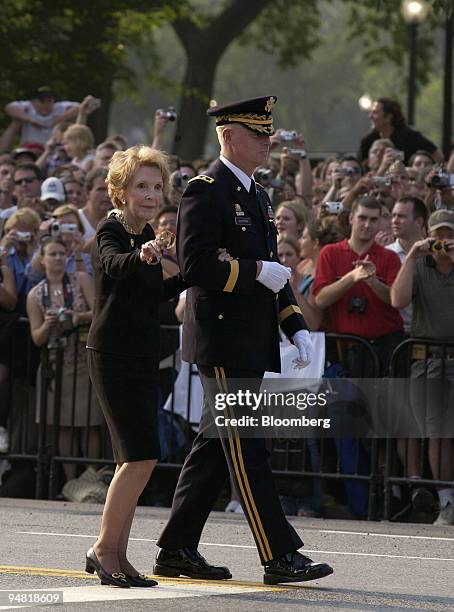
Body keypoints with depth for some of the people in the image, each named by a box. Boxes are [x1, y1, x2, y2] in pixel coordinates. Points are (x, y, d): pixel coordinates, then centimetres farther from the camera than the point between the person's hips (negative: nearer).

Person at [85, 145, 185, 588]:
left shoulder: (146, 234, 13)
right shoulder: (110, 232, -12)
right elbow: (114, 263, -35)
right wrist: (141, 256, -56)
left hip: (142, 356, 9)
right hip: (112, 355, -9)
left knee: (136, 458, 7)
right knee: (142, 454, -15)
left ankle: (116, 554, 12)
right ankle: (104, 548, -5)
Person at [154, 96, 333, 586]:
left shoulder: (256, 195, 18)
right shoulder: (205, 191, -11)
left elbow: (270, 273, 22)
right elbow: (194, 265, -20)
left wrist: (296, 327, 12)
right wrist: (256, 272, -18)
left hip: (251, 343, 9)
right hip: (222, 341, -9)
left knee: (214, 447, 11)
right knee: (246, 448, -8)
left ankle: (177, 552, 18)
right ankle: (279, 557, -9)